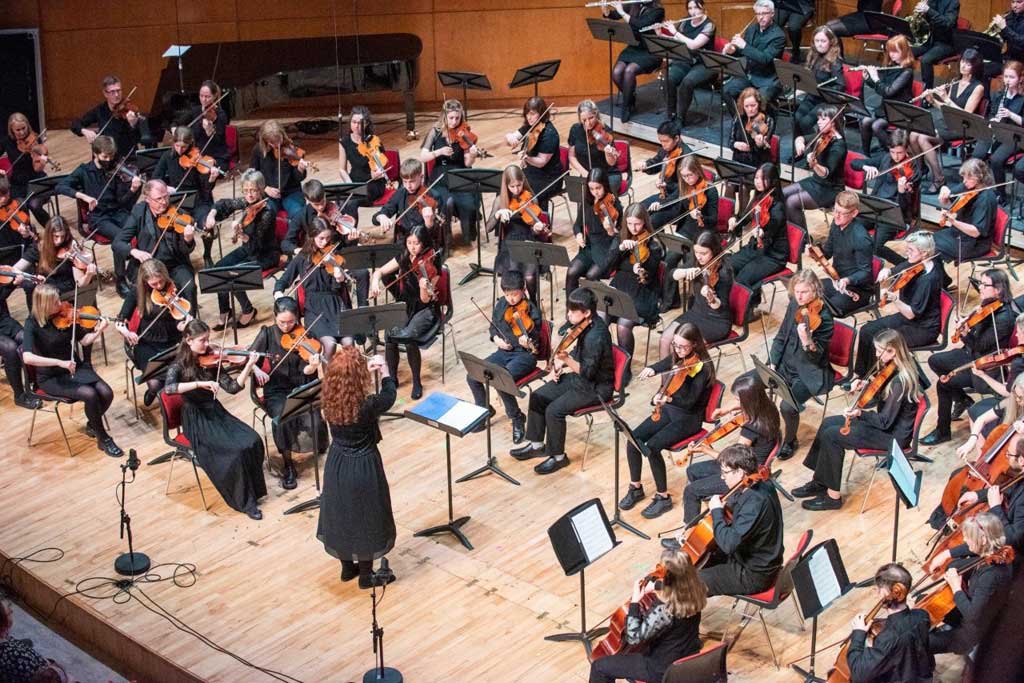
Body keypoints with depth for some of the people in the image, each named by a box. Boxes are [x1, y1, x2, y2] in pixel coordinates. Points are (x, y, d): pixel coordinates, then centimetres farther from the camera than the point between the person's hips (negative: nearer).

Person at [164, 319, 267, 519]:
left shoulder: (210, 361, 3)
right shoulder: (179, 365, -9)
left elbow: (232, 387, -2)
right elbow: (168, 388, -29)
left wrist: (249, 365, -14)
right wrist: (200, 383, -36)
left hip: (216, 413, 5)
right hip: (196, 420, -5)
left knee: (252, 441, -19)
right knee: (235, 450, -25)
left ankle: (252, 490, -3)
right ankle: (244, 501, -10)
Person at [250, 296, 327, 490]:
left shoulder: (303, 336, -3)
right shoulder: (267, 333, 0)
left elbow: (306, 372, -10)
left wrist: (312, 366, -33)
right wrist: (256, 369, -18)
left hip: (300, 389, 0)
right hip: (276, 391, 0)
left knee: (315, 421, -27)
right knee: (282, 419, -32)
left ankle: (320, 452, 5)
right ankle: (288, 465, -14)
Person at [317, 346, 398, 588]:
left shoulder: (330, 401, -14)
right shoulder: (367, 405, -29)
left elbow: (347, 386, 10)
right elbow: (389, 396, -8)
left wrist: (368, 369, 4)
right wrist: (384, 369, 5)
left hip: (336, 465, 6)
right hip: (363, 467, -5)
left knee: (341, 514, 22)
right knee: (364, 518, 13)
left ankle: (347, 567, 40)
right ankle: (366, 575, 29)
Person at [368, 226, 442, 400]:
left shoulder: (431, 264, -14)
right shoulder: (404, 258, -1)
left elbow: (425, 300, -19)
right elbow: (380, 271, 6)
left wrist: (424, 287, -41)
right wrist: (375, 282, -16)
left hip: (425, 310, -4)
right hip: (405, 307, 4)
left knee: (408, 338, -31)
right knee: (390, 336, -25)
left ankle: (417, 383, -10)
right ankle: (392, 378, -3)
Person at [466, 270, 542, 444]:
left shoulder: (531, 311, -14)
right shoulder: (500, 304, 3)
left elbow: (535, 342, -16)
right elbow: (493, 325, 19)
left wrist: (528, 343, -38)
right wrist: (496, 338, -2)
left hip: (525, 355, -6)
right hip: (504, 352, 6)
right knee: (472, 377, -11)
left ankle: (517, 418, -6)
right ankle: (485, 409, 15)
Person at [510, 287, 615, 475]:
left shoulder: (596, 336, -30)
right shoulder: (582, 324, -2)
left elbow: (588, 372, -27)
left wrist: (567, 360, -39)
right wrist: (558, 367, 4)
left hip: (596, 387, -9)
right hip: (580, 376, 10)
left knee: (554, 410, -21)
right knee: (538, 396, 4)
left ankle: (558, 456, -1)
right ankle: (536, 444, 18)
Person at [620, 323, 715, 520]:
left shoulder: (703, 367, -20)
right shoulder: (676, 358, 2)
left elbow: (689, 402, -26)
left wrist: (668, 398, -43)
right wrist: (650, 369, -16)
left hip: (688, 419, -7)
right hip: (668, 410, 7)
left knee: (652, 447, -25)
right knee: (633, 439, -12)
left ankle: (663, 497, -9)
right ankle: (636, 488, 5)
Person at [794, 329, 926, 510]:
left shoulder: (900, 382, -29)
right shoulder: (892, 368, -2)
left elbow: (885, 421, -27)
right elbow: (879, 393, 13)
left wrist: (860, 414, -37)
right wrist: (865, 385, -4)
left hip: (893, 434, -10)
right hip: (886, 421, 10)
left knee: (831, 436, -15)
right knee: (828, 423, 6)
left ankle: (833, 496, -4)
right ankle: (820, 481, 13)